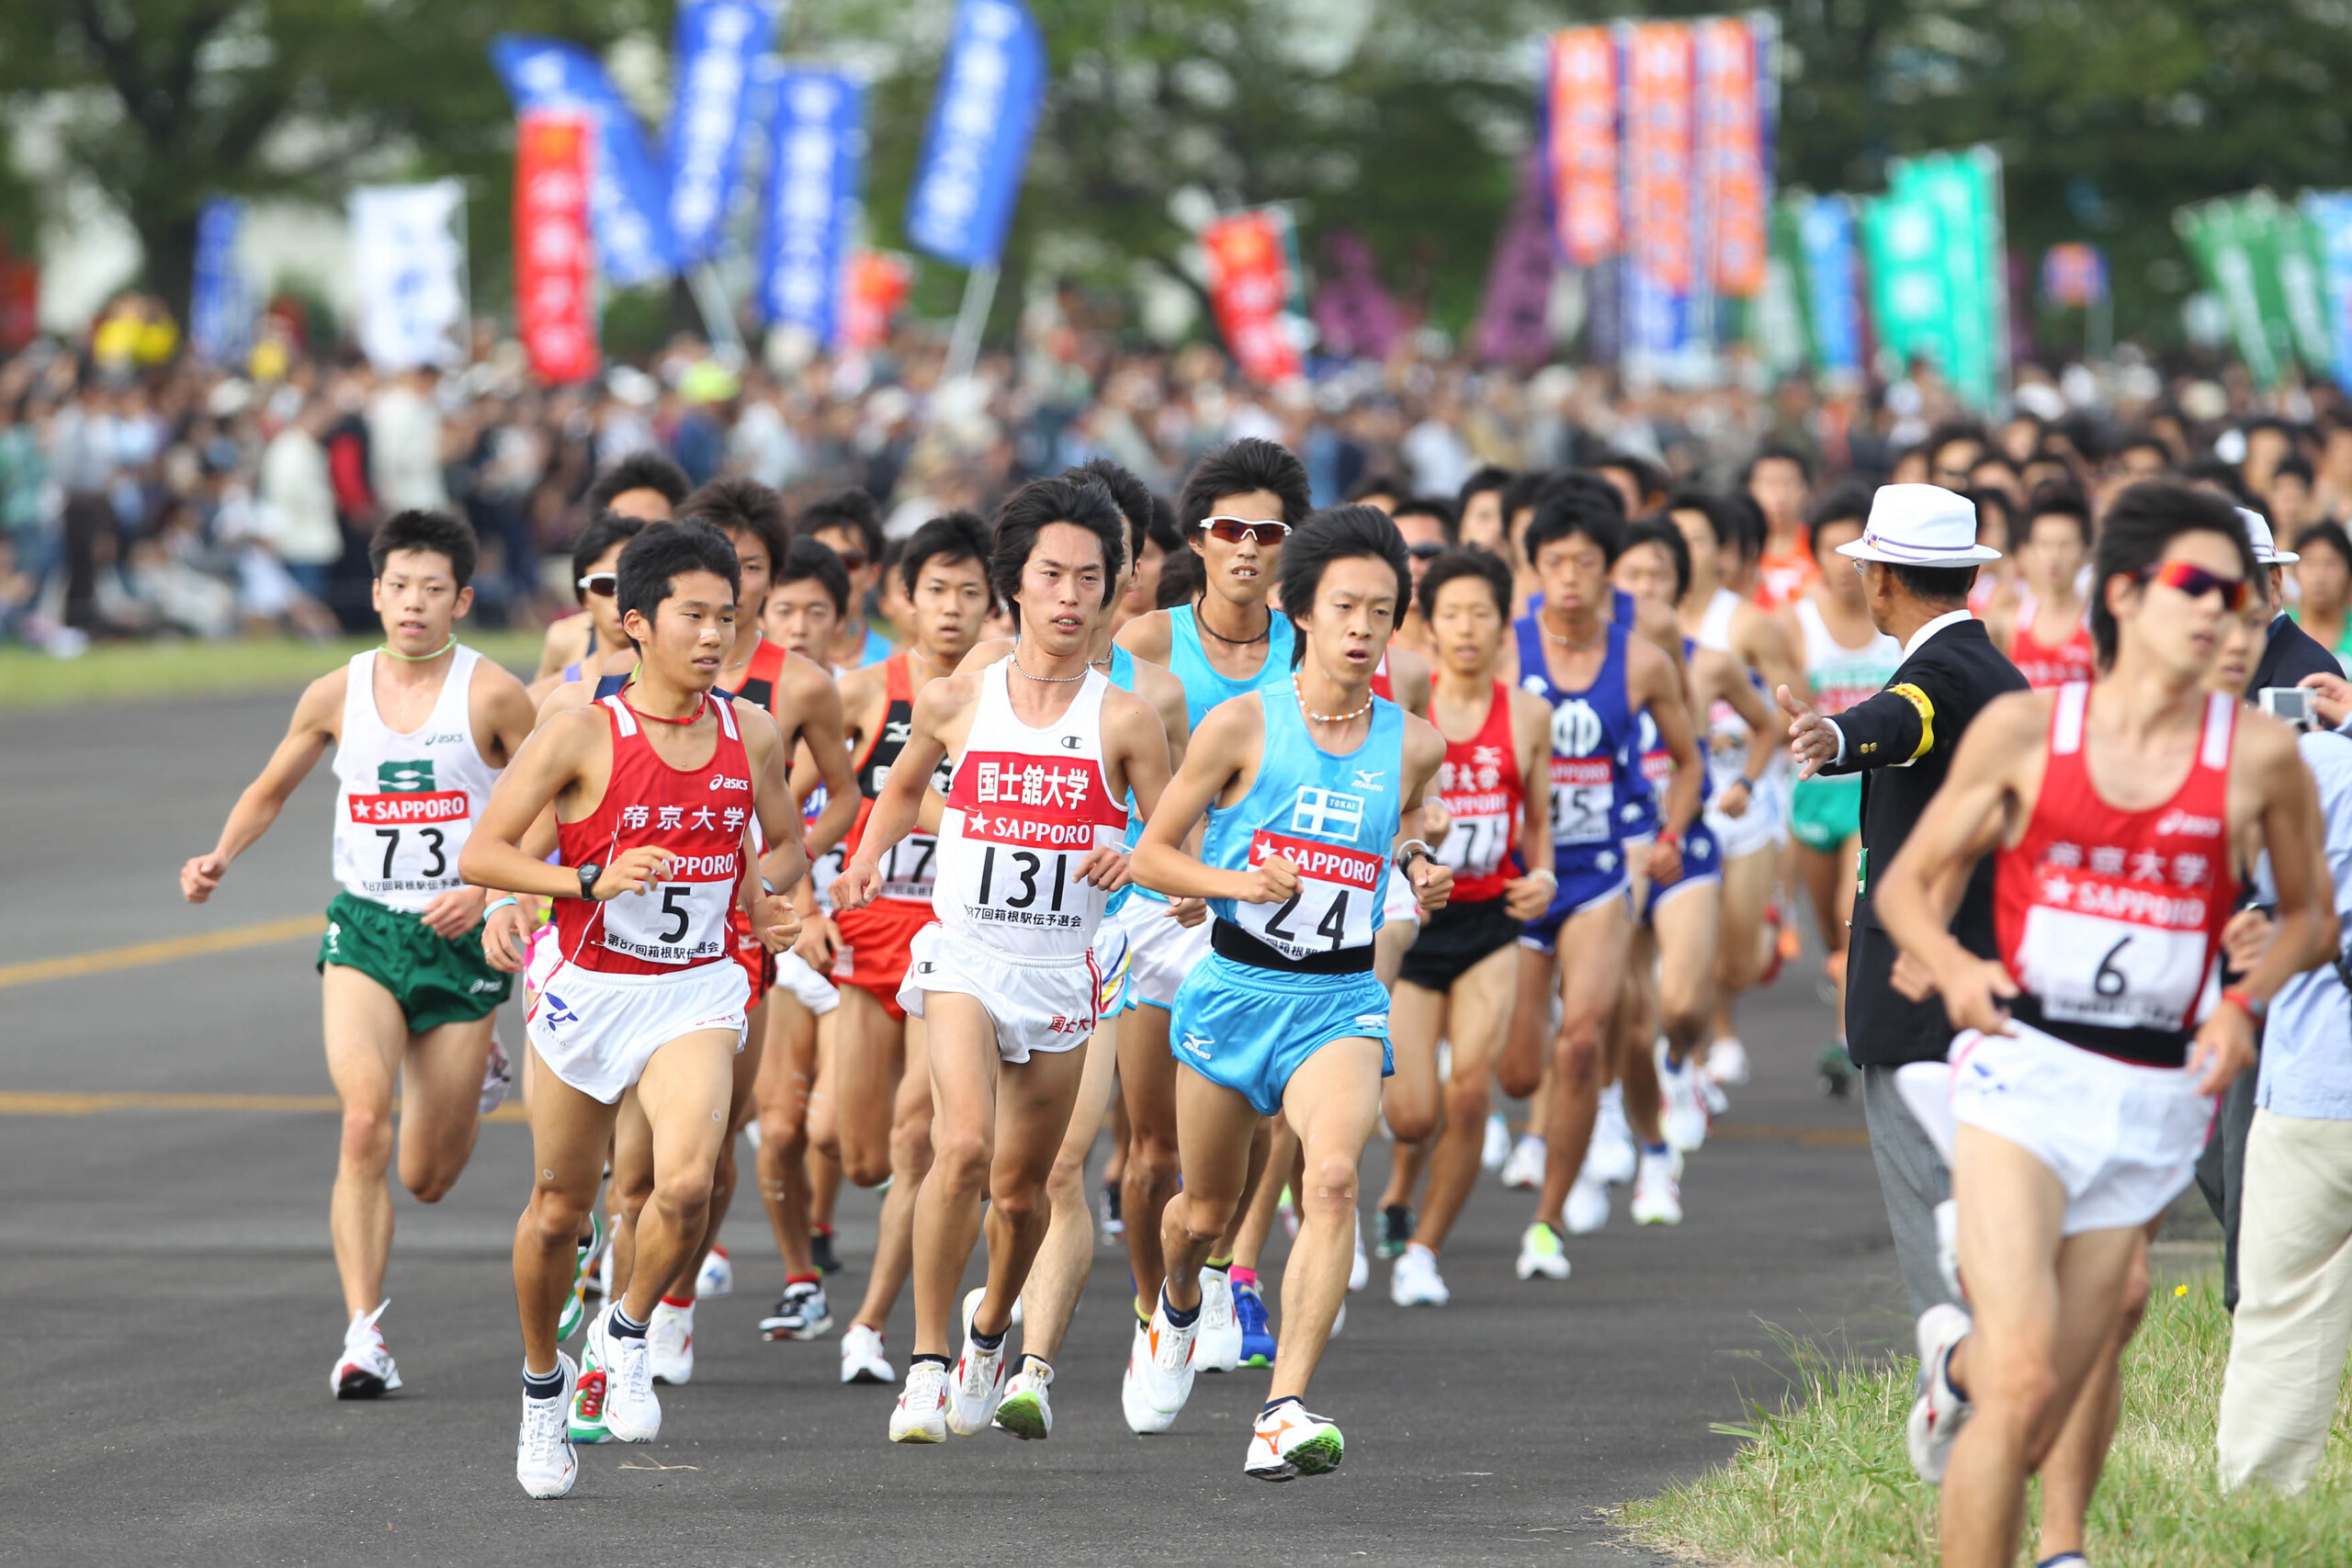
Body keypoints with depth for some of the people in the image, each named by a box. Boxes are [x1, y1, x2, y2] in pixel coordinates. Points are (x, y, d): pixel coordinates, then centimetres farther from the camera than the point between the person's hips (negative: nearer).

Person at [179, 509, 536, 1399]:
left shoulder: (491, 695, -6)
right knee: (365, 1123, -23)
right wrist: (221, 857, -1)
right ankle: (363, 1336, -21)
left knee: (427, 1180, 8)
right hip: (363, 929, 1)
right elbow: (270, 790, 17)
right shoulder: (337, 696, 2)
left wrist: (491, 885, -14)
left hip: (460, 937, -1)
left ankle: (479, 1076, 45)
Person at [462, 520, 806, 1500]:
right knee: (559, 1208, 11)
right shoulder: (583, 735, -12)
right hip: (588, 988, -1)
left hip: (696, 995, 1)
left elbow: (785, 845, 18)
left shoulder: (751, 735, 0)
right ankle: (543, 1379, 36)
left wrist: (763, 888, -4)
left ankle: (628, 1332, 5)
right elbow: (481, 855, -11)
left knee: (685, 1183, -23)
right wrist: (594, 882, -23)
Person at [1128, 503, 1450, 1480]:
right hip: (1235, 988, 0)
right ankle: (1177, 1306, 53)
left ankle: (1286, 1413, -30)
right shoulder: (1243, 726, -6)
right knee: (1206, 1211, 15)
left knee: (1333, 1177, -27)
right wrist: (1236, 881, -17)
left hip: (1340, 1003, 0)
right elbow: (1150, 853, 0)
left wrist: (1418, 870, 4)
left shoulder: (1413, 744, 2)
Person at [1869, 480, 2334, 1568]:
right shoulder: (2024, 729, 0)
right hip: (2022, 1078, -2)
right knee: (2024, 1385, -19)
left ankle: (1959, 1361, 43)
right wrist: (1953, 967, -13)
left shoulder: (2259, 755, 2)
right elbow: (1908, 883, 8)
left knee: (2039, 1430, 7)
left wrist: (2246, 1005, -3)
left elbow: (2308, 917, 16)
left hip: (2155, 1102, 2)